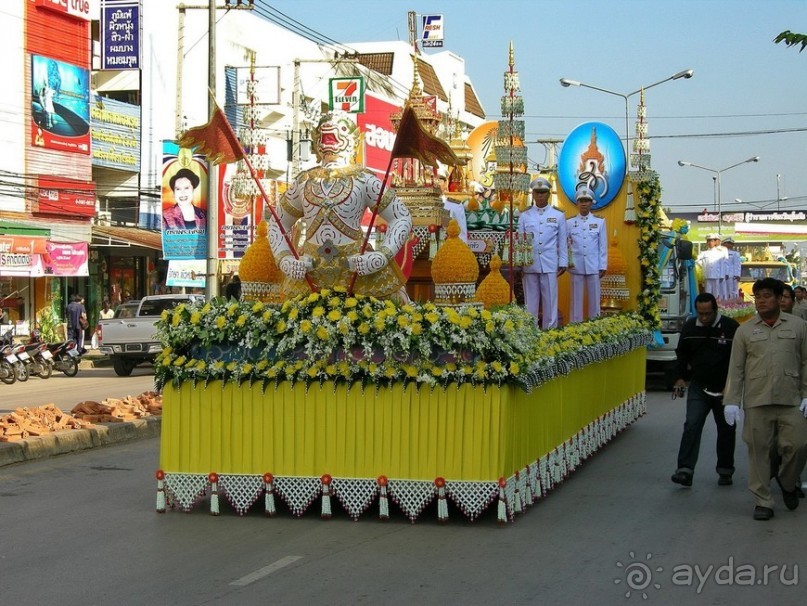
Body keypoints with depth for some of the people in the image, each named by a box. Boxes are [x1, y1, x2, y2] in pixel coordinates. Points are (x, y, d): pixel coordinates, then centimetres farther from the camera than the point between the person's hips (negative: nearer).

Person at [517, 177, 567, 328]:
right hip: (529, 265, 1)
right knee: (531, 302, 4)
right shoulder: (524, 216, 8)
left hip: (550, 266, -1)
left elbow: (562, 242, 7)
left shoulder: (558, 216, 7)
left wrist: (562, 264, 3)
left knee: (550, 301, 0)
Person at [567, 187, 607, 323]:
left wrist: (603, 267, 1)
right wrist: (565, 262, -8)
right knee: (576, 300, 3)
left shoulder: (599, 222, 6)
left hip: (594, 267, 0)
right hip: (576, 267, 0)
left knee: (594, 300, 3)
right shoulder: (569, 223, 6)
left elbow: (603, 247, 5)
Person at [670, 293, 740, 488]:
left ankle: (725, 471, 25)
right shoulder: (689, 327, -1)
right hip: (698, 387, 2)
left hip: (724, 389, -2)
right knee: (692, 426, -12)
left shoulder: (731, 327, -13)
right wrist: (682, 377, 7)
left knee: (726, 430, 10)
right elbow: (682, 354, 14)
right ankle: (685, 470, -15)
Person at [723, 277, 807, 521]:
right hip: (757, 402, 0)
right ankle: (762, 501, 11)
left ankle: (787, 482, 23)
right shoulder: (745, 330, 8)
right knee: (758, 451, 2)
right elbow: (735, 369, 7)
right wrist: (731, 401, 0)